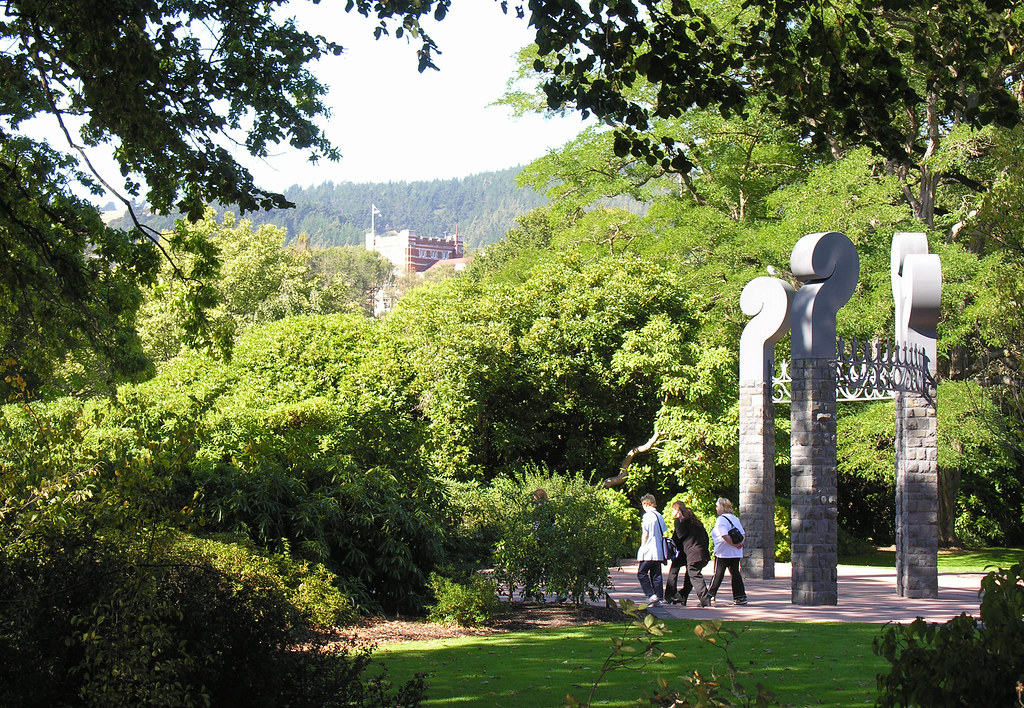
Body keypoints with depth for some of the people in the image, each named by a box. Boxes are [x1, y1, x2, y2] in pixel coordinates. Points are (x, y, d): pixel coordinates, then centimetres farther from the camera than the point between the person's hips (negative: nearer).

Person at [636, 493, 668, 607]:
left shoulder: (647, 516, -10)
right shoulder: (660, 516, 12)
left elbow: (645, 534, -11)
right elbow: (663, 533, 15)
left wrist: (642, 548, -1)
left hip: (649, 552, -7)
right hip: (659, 552, 7)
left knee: (641, 573, 0)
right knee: (656, 575, 10)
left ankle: (651, 595, -13)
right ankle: (659, 598, 7)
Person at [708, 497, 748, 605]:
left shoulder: (721, 519, -11)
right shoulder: (735, 518, 13)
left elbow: (725, 536, -22)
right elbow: (743, 534, 13)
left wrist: (734, 544, -16)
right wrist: (739, 544, 3)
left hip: (723, 553, -7)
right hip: (736, 553, 7)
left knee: (718, 574, -1)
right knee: (735, 573, 7)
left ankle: (711, 595, 4)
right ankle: (740, 597, 3)